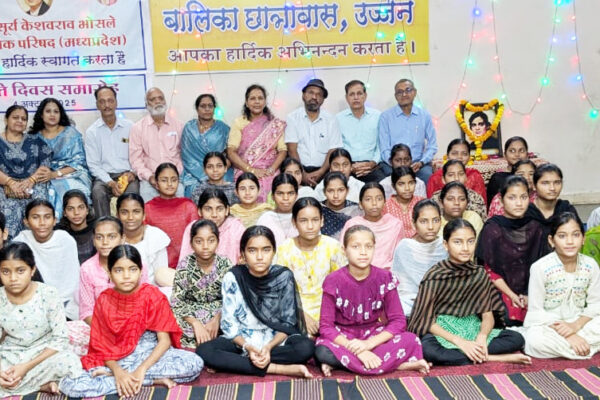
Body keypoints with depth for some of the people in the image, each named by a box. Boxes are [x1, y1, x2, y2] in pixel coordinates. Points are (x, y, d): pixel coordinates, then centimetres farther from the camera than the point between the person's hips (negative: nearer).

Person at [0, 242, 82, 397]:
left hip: (44, 353, -3)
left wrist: (27, 367, -23)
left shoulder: (49, 294, -16)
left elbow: (60, 340, -15)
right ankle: (43, 384, -11)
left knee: (70, 362, -34)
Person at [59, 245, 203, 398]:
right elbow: (101, 345, -3)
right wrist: (118, 371, -22)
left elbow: (164, 340, -10)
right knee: (69, 384, -24)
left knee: (194, 363, -30)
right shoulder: (104, 300, -3)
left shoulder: (153, 295, -7)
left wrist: (141, 369, -23)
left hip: (151, 356, 0)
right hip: (116, 361, 1)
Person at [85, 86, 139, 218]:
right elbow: (93, 165, 1)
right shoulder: (91, 132, 7)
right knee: (98, 192, -32)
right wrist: (110, 183, -14)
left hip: (127, 174, 0)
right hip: (104, 176, 0)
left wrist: (133, 173, -12)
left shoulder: (129, 127, 9)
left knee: (132, 191, -32)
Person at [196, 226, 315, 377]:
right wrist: (248, 347, -25)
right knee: (204, 351, -27)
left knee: (306, 347, -31)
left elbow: (288, 322, -7)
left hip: (276, 338, 0)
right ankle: (277, 369, -27)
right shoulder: (232, 278, -11)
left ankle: (230, 363, -24)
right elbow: (229, 324, -9)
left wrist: (269, 347, -23)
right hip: (242, 339, 1)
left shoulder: (284, 276, -11)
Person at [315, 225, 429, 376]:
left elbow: (398, 321, -9)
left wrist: (369, 344, -24)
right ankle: (396, 364, -26)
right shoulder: (333, 281, -12)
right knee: (323, 351, -36)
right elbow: (326, 326, -15)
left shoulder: (384, 278, -7)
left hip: (374, 336, 1)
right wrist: (358, 351, -28)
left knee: (411, 341, -25)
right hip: (343, 338, -1)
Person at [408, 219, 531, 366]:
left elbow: (488, 315, 1)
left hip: (472, 330, 4)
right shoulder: (434, 276, -11)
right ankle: (494, 358, -26)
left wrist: (482, 336, -21)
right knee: (428, 349, -38)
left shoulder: (480, 274, 1)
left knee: (516, 338, -16)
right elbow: (427, 320, -12)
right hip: (441, 331, -3)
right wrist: (459, 341, -23)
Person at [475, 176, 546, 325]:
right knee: (512, 317, -27)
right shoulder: (492, 229, -3)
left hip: (529, 292, 3)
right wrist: (512, 296, -9)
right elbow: (489, 270, -3)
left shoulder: (535, 229, 8)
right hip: (501, 290, -3)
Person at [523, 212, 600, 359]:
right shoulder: (540, 267, -16)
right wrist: (567, 335, -22)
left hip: (578, 323, 4)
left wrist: (576, 325, -19)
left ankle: (558, 345, -13)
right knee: (536, 340, -35)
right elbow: (535, 311, -15)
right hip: (546, 324, -4)